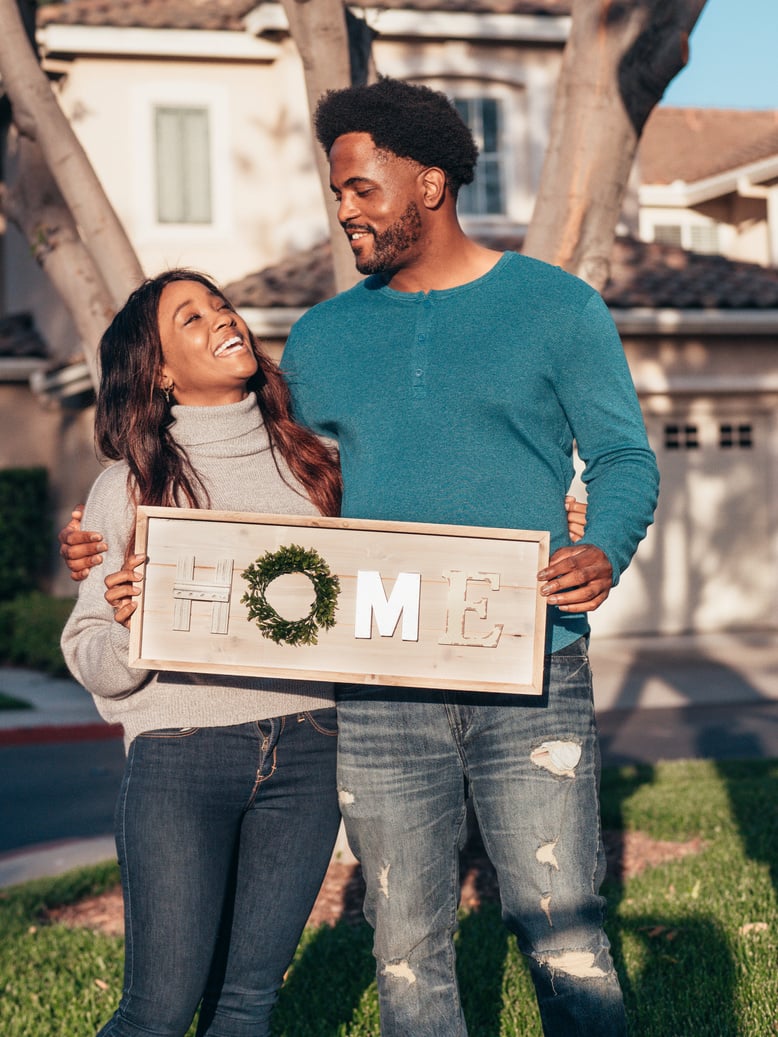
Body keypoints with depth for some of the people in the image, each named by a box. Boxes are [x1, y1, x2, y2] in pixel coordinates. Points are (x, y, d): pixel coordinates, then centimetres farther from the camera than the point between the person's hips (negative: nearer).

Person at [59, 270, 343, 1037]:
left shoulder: (311, 461, 12)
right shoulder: (129, 486, 2)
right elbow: (89, 657, 2)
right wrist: (127, 623, -20)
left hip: (306, 750, 3)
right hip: (180, 754, -3)